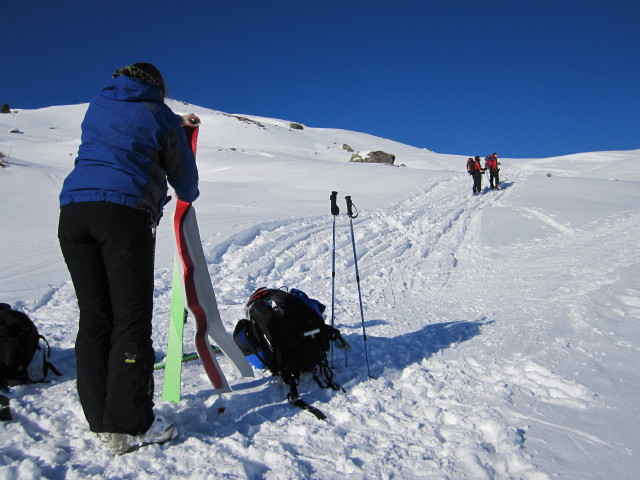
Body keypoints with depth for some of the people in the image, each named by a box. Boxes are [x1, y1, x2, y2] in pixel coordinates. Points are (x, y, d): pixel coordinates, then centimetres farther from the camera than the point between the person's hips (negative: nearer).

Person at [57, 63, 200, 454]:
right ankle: (128, 426, -4)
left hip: (73, 211, 6)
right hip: (124, 212, -5)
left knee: (94, 315, 8)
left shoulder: (97, 107, 26)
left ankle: (100, 418, 12)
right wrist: (189, 195, 41)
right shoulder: (159, 116, 12)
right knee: (132, 318, -4)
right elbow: (183, 173, 19)